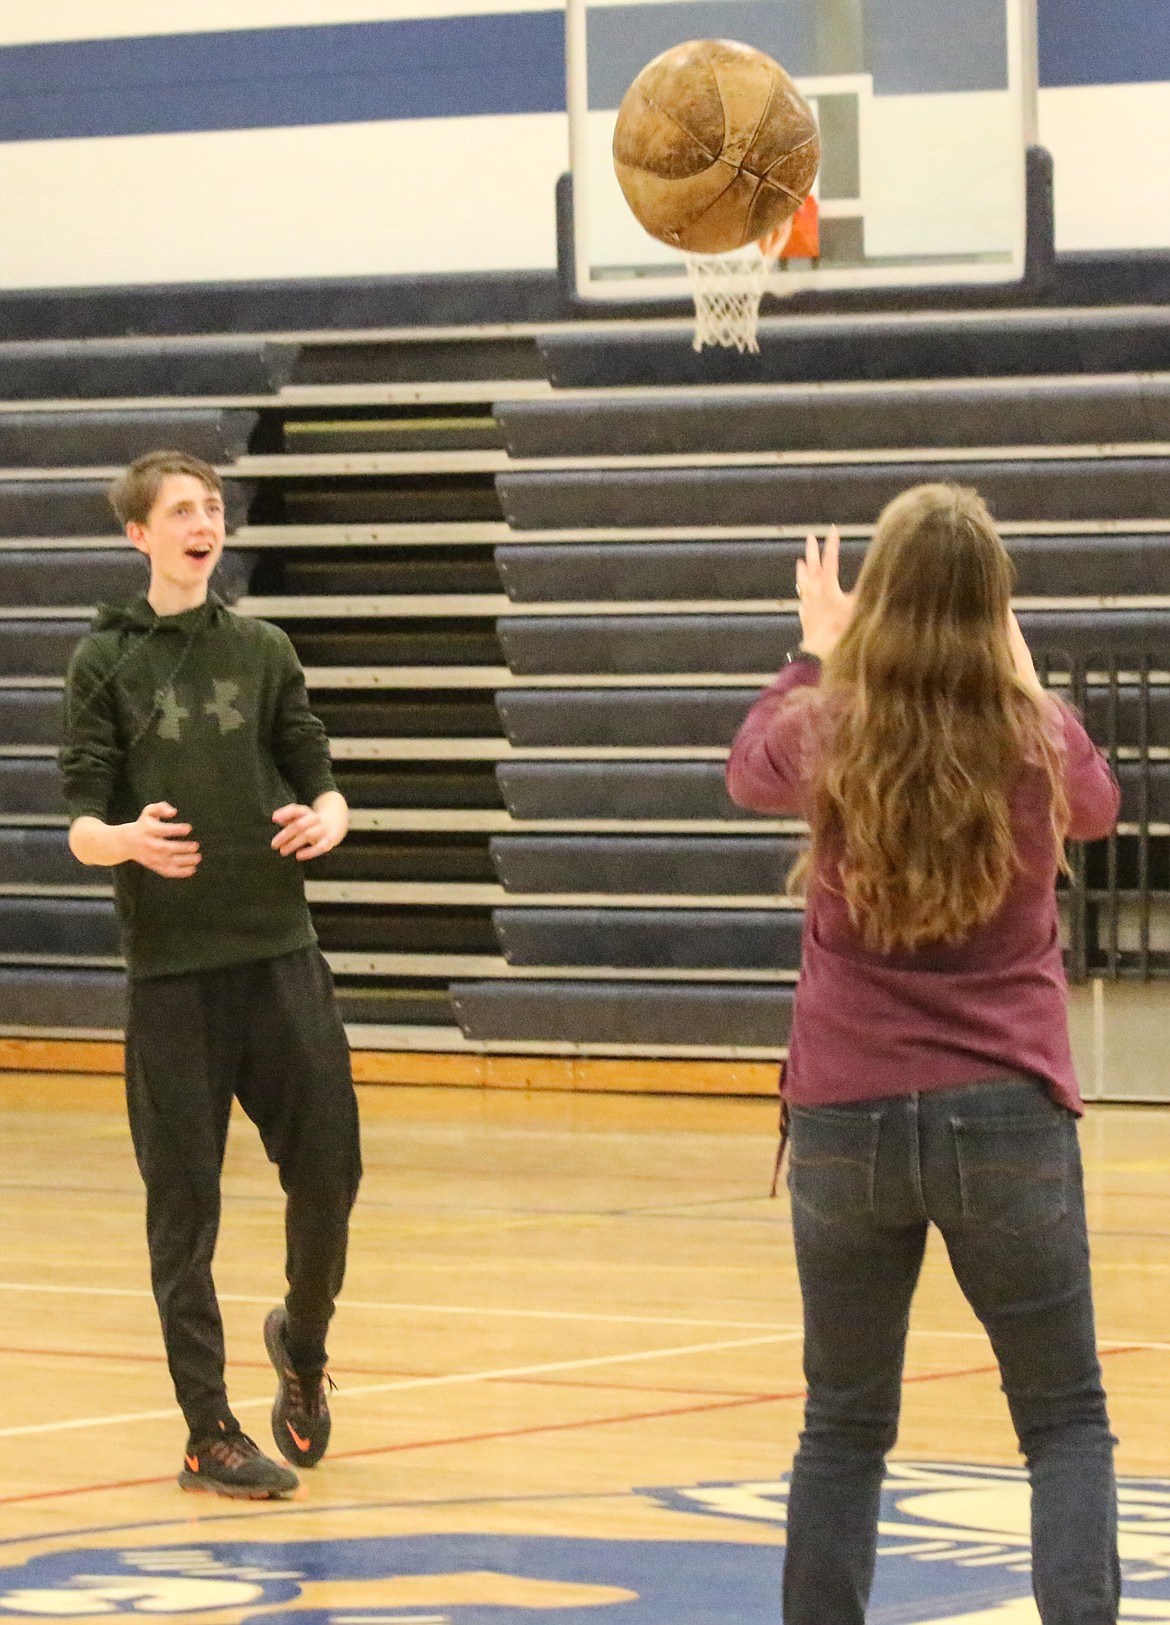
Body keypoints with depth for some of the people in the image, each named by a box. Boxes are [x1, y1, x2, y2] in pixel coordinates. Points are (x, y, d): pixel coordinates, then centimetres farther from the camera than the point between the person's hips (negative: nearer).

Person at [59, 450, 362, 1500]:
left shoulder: (264, 652, 11)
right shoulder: (106, 661, 4)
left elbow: (321, 782, 11)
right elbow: (80, 823, -2)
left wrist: (324, 820, -13)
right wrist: (125, 841, -25)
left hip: (281, 952, 2)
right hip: (172, 968, -2)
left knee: (328, 1170, -1)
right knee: (184, 1206, -1)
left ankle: (302, 1343, 27)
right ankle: (210, 1433, 5)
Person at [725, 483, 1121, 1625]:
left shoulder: (825, 737, -5)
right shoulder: (1040, 743, -6)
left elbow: (749, 770, 20)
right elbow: (1099, 805, 20)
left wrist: (813, 654, 34)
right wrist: (1018, 675, 30)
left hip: (846, 1119, 1)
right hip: (1006, 1116, -1)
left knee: (844, 1428, 14)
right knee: (1065, 1422, 8)